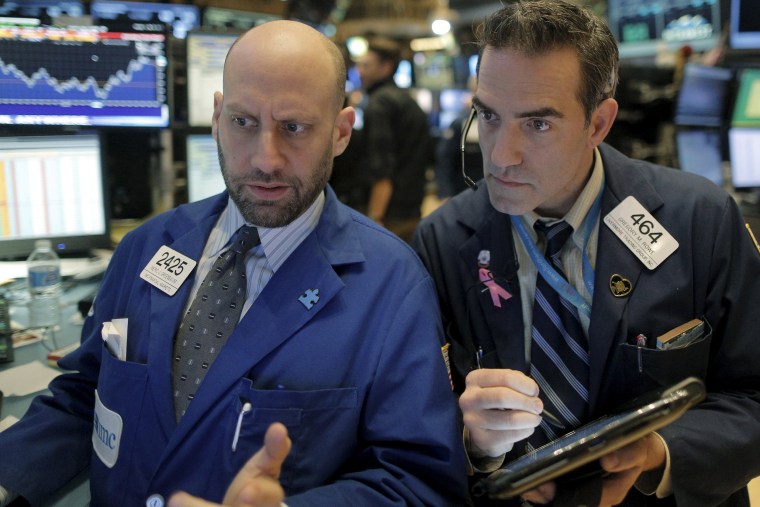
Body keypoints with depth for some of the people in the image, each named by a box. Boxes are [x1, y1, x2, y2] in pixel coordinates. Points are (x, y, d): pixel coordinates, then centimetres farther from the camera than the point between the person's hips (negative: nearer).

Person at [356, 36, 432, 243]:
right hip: (414, 212, 9)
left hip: (393, 216, -9)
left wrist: (374, 218, -20)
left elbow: (382, 171, -19)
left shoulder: (378, 103, -10)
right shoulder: (409, 100, 19)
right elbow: (428, 157, 24)